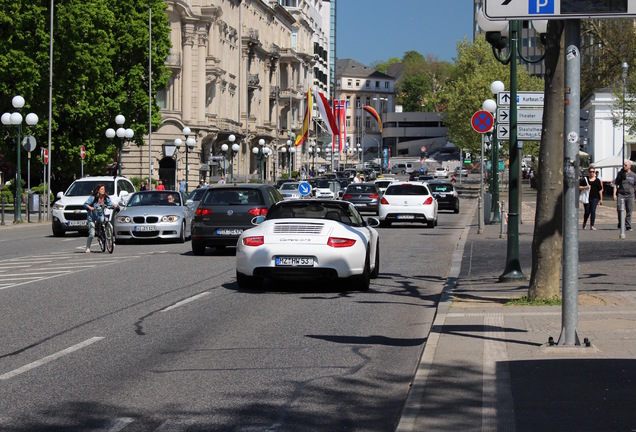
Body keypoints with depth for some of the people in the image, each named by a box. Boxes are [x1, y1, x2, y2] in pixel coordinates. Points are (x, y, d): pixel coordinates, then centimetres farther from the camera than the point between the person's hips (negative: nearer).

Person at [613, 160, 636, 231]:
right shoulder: (620, 174, 7)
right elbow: (616, 184, 10)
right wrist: (614, 194, 0)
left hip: (630, 195, 0)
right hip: (621, 194, 0)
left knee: (629, 212, -1)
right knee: (619, 209, -11)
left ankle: (628, 226, 7)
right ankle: (620, 223, 12)